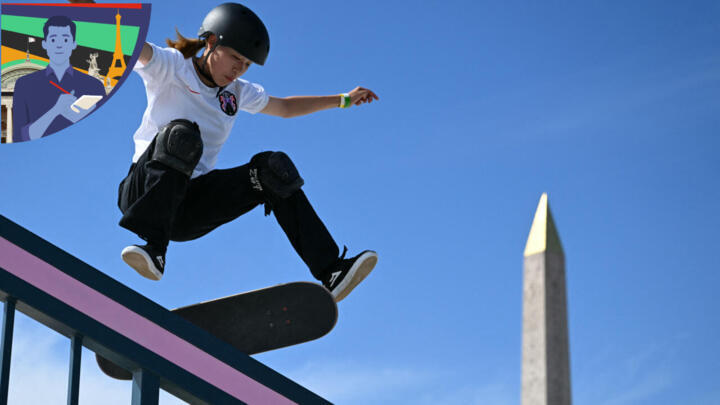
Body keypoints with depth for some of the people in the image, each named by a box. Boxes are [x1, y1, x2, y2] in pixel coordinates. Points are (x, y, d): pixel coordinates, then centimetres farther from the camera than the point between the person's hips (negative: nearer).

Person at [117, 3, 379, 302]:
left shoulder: (237, 93, 15)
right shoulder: (169, 67, -2)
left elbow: (285, 107, 31)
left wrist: (344, 100, 30)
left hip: (192, 209, 6)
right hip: (144, 194, -6)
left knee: (273, 169, -11)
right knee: (180, 134, -35)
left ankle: (329, 272, -18)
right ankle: (152, 248, -44)